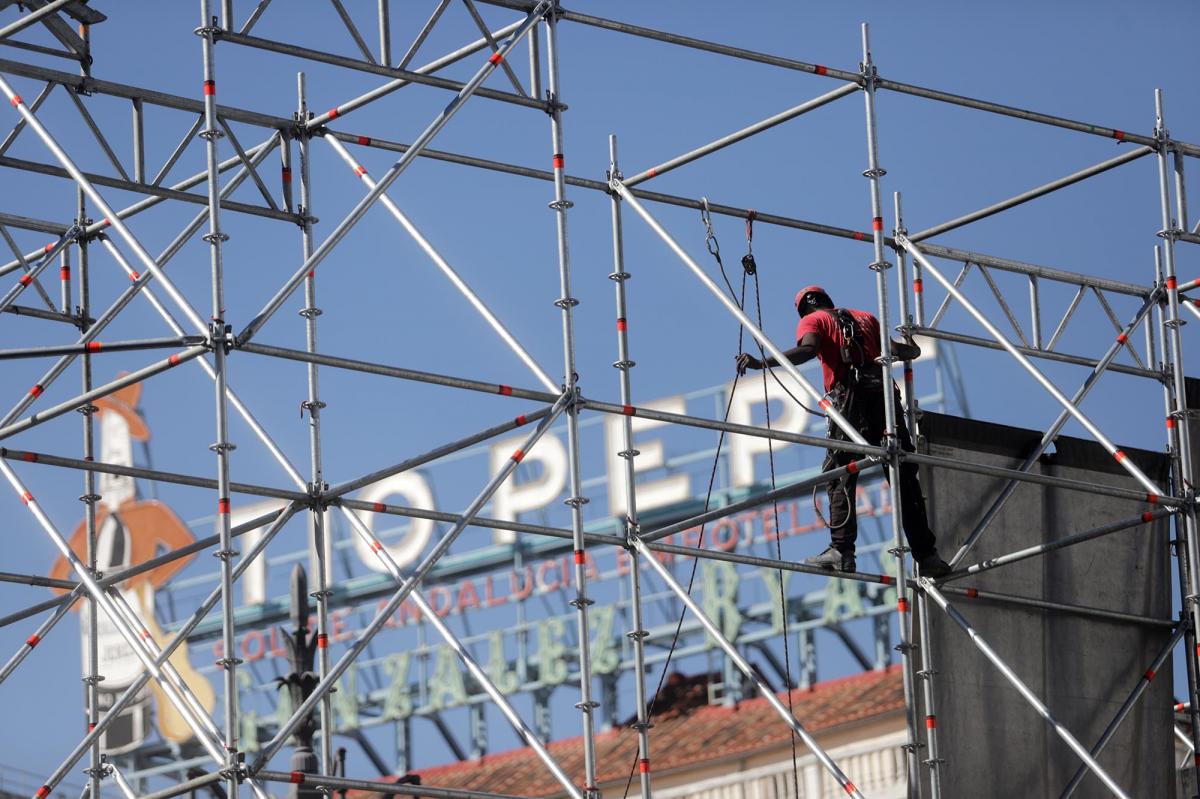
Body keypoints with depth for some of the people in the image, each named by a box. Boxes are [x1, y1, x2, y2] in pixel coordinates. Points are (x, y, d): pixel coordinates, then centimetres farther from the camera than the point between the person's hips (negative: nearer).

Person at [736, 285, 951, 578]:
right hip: (885, 393, 4)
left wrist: (762, 363, -15)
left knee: (840, 475, -5)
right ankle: (927, 555, 3)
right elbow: (894, 349, 19)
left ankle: (842, 550, -20)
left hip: (850, 397, -4)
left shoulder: (812, 320, 13)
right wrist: (913, 350, 42)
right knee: (904, 478, 6)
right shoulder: (864, 318, 27)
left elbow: (808, 349, -9)